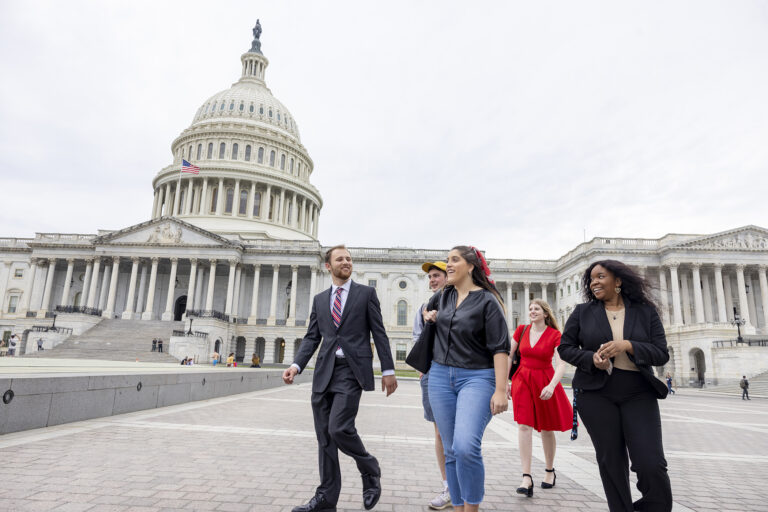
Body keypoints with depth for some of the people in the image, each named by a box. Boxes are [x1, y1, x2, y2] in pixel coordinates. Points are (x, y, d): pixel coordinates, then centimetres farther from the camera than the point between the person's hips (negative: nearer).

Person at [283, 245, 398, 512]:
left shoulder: (366, 293, 4)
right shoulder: (319, 299, 15)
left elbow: (379, 333, 1)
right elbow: (312, 337, 12)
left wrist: (388, 370, -4)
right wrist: (296, 365, -3)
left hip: (352, 371, -5)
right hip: (324, 372, 5)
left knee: (340, 428, -15)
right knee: (324, 436, 8)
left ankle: (370, 470, 14)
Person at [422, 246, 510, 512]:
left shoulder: (487, 300, -6)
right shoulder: (445, 296, 11)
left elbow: (500, 347, -11)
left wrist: (501, 390, -18)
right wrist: (431, 318, 10)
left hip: (477, 377, -5)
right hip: (440, 376, 6)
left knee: (466, 446, -21)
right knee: (451, 451, 8)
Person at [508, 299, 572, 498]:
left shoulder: (555, 335, -7)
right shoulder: (521, 330, 2)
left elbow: (561, 364, -15)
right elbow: (508, 356, 6)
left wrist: (552, 386, -29)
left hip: (545, 382, -2)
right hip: (522, 380, 2)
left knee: (546, 429, 11)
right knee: (524, 425, -10)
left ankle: (550, 471, 33)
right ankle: (527, 478, -9)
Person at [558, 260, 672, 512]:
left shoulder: (645, 311, 5)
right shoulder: (583, 312, 5)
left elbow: (661, 353, 0)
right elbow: (565, 347, 6)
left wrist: (627, 345, -17)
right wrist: (591, 358, -13)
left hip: (638, 394, 0)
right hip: (596, 394, 0)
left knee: (651, 464, -7)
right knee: (611, 463, 6)